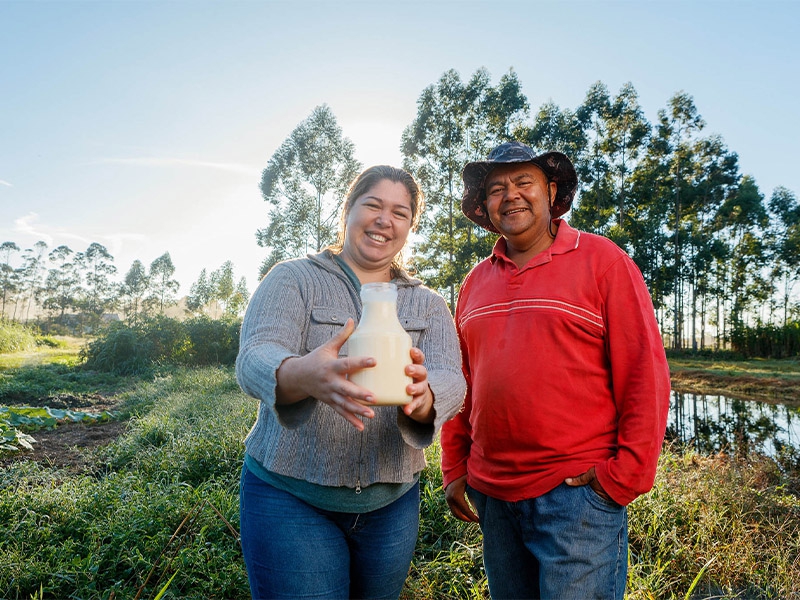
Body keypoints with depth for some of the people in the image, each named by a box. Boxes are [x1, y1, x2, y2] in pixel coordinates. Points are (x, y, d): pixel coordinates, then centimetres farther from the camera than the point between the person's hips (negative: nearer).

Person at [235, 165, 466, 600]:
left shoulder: (428, 305, 4)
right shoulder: (292, 279, -5)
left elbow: (451, 381, -11)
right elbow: (255, 358, -20)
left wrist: (421, 396, -36)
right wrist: (302, 375, -44)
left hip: (392, 502, 4)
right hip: (291, 497, -3)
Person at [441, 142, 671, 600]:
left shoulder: (600, 259, -5)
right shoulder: (476, 281, 9)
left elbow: (645, 373, -7)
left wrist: (624, 475, -11)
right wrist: (454, 469, 10)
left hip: (577, 493, -4)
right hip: (490, 494, 5)